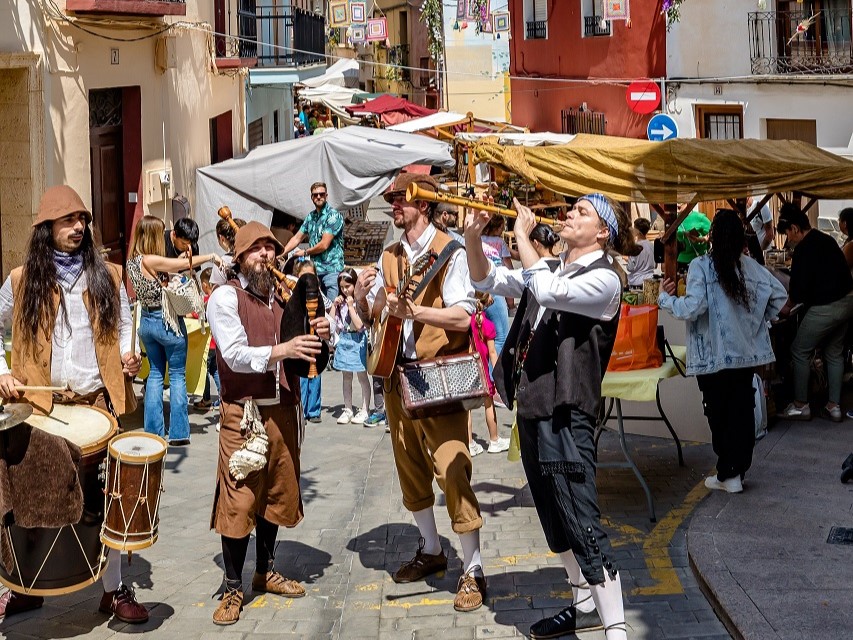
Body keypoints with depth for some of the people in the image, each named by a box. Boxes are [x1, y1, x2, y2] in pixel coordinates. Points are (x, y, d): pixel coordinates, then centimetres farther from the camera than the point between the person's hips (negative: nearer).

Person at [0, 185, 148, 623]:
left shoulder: (107, 276, 7)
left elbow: (123, 327, 13)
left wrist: (128, 356, -7)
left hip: (98, 401, 1)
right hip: (41, 404, 0)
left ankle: (114, 589, 14)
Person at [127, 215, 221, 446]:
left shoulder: (132, 262, 2)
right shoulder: (150, 260, -22)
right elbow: (186, 263, -22)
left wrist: (177, 263, 5)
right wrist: (211, 256, -9)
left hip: (146, 321, 8)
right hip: (167, 321, -8)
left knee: (155, 373, 16)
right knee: (177, 375, 4)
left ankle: (153, 431, 15)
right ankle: (178, 433, 5)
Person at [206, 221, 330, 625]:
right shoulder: (226, 296, -7)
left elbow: (303, 357, 14)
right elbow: (236, 355, -18)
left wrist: (317, 337, -9)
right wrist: (283, 349, -31)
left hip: (283, 410, 6)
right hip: (244, 413, -6)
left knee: (276, 495, 14)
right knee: (239, 501, -3)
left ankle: (266, 572, 30)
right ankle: (233, 589, 7)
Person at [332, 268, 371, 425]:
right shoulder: (341, 302, 8)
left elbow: (359, 325, -17)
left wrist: (351, 306, -17)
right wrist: (334, 305, 0)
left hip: (358, 341, -6)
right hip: (343, 340, 6)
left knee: (362, 376, 0)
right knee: (346, 377, 10)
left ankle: (364, 410, 6)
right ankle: (347, 410, 16)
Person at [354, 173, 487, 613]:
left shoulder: (448, 252, -8)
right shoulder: (389, 257, 13)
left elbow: (463, 316, -18)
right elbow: (373, 317, 16)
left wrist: (414, 310, -28)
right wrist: (362, 298, -5)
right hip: (399, 374, 7)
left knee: (452, 471, -11)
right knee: (411, 469, 15)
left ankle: (472, 570, -5)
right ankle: (430, 550, 31)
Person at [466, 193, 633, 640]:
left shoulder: (603, 280, -10)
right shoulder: (548, 268, 14)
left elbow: (549, 290, -26)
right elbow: (488, 280, 17)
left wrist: (523, 237, -16)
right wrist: (472, 237, 0)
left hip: (566, 414, -9)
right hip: (531, 408, 9)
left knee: (582, 524, -11)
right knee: (555, 519, 18)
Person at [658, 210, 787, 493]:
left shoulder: (701, 266, -13)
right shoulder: (750, 265, 1)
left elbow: (693, 308, -21)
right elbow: (780, 295, 2)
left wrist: (664, 298, -6)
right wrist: (758, 320, 15)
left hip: (714, 355, -4)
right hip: (746, 352, 4)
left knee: (719, 415, 6)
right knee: (742, 411, 10)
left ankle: (727, 474, 10)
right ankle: (739, 470, 16)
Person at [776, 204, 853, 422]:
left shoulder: (804, 249, -16)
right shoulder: (826, 240, 12)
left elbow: (799, 287, -16)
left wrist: (788, 305, 3)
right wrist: (794, 292, 23)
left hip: (825, 307, -9)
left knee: (800, 352, 4)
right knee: (834, 353, 17)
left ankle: (800, 405, 10)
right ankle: (834, 406, 20)